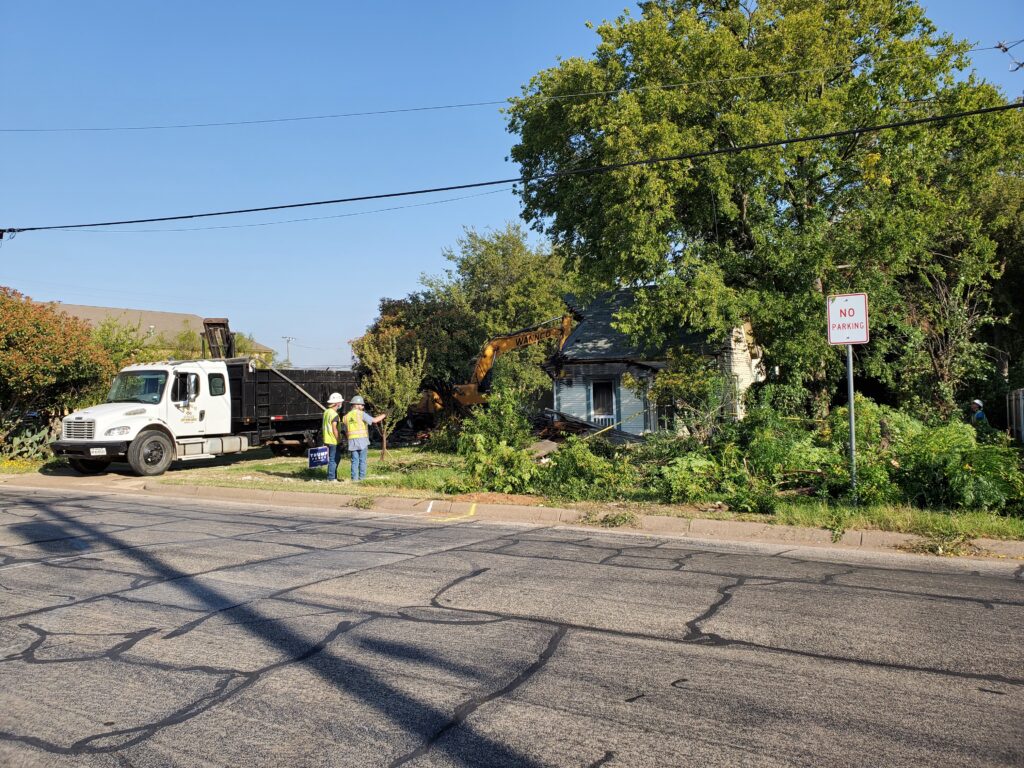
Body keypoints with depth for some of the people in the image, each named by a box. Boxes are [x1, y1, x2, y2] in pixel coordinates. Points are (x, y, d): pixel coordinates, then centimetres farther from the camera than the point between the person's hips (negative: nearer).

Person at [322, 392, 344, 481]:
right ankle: (331, 478, 0)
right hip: (333, 441, -9)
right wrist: (339, 440, -15)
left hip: (328, 440, 10)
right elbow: (334, 429, -20)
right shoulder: (334, 414, -17)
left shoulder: (326, 412, 13)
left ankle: (333, 477, 23)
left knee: (334, 459, 17)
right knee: (333, 460, -3)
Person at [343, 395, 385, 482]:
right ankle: (362, 478, 2)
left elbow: (346, 431, 15)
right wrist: (384, 415, 3)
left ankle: (354, 478, 1)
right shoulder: (361, 414, -5)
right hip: (362, 440, -4)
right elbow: (374, 420, -11)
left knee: (355, 461, 6)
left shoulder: (346, 416, 13)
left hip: (352, 441, 4)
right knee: (362, 460, 2)